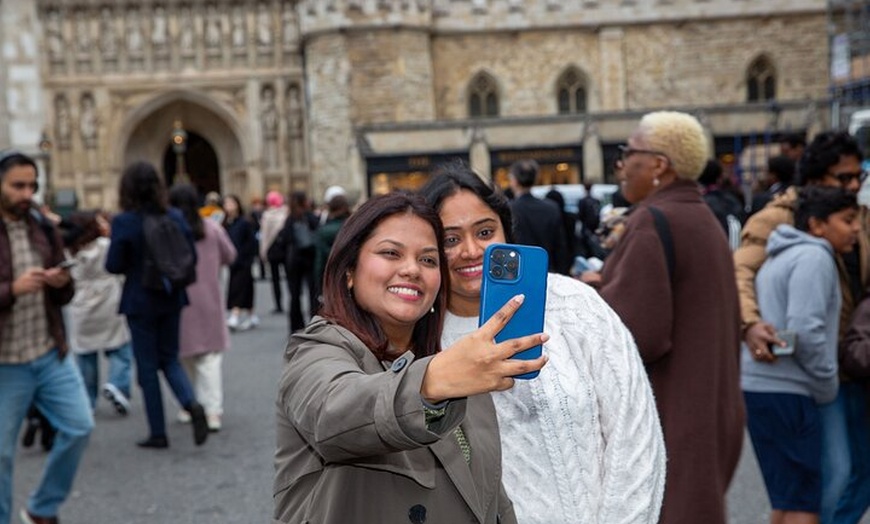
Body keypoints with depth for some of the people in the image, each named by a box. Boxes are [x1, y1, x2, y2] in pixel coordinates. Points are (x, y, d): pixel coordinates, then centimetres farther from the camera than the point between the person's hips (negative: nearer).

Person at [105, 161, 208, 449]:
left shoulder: (124, 222, -14)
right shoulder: (176, 217, -2)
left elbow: (114, 265, -13)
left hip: (140, 302, -4)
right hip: (171, 298, 4)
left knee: (147, 366, 7)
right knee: (169, 358, 17)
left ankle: (158, 433, 11)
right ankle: (192, 403, -10)